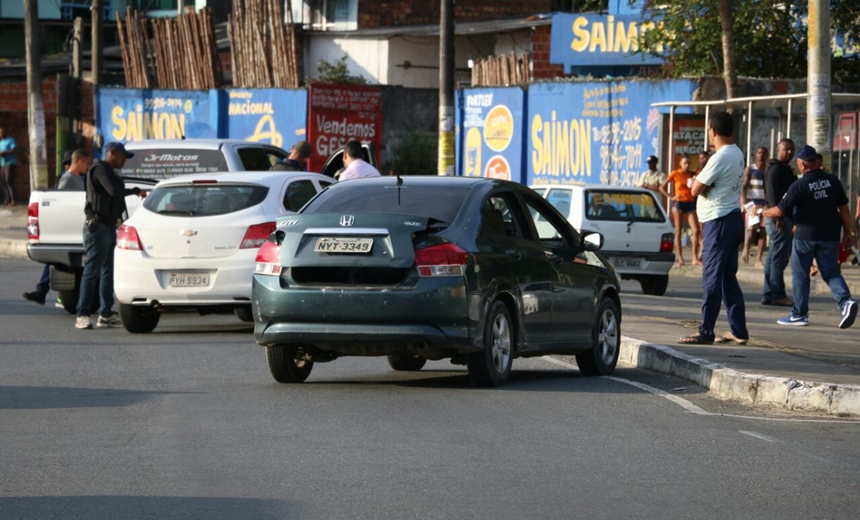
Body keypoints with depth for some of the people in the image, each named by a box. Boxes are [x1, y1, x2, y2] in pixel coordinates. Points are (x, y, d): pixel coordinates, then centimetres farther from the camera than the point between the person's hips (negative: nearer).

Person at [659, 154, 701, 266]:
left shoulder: (692, 174, 6)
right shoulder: (675, 174, 0)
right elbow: (662, 187, 3)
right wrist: (670, 197, -4)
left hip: (690, 204, 2)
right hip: (679, 203, -2)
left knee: (695, 230, -8)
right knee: (678, 231, 1)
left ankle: (695, 258, -8)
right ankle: (680, 258, 5)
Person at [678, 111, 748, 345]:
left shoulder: (720, 158, -18)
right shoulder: (737, 154, 11)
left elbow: (695, 190, -13)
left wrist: (698, 179, 4)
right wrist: (703, 183, 1)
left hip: (719, 221, -9)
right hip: (733, 218, 9)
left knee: (712, 277, -8)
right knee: (728, 278, 13)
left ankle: (706, 332, -8)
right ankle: (739, 330, 15)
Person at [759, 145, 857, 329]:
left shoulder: (799, 186, -12)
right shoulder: (833, 180, 0)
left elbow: (780, 211, -8)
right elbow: (844, 208, 3)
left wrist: (761, 212, 10)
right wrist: (847, 233, 10)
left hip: (806, 236, -4)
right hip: (830, 236, 4)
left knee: (800, 275, 9)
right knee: (831, 273, 8)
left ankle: (799, 314, 14)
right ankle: (845, 301, -16)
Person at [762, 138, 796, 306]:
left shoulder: (785, 169, 21)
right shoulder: (776, 169, -11)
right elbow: (772, 194, -20)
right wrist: (779, 217, -26)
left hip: (780, 218, 11)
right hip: (779, 218, -11)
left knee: (775, 257, 12)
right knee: (779, 256, -9)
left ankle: (768, 295, 15)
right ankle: (778, 295, -8)